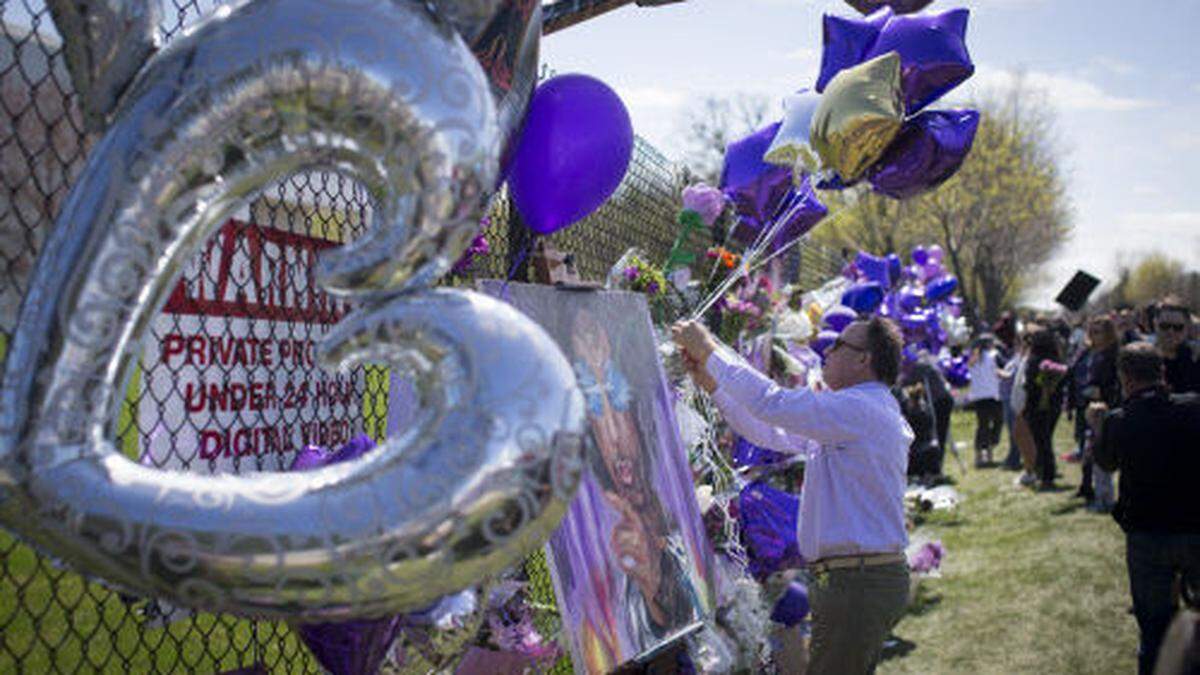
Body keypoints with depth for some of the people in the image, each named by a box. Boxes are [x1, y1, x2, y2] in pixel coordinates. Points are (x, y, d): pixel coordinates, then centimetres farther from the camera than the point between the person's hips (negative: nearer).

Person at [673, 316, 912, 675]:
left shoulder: (861, 409, -15)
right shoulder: (852, 414, 18)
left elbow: (771, 403, -22)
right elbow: (771, 433, 20)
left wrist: (710, 350, -12)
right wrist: (710, 382, 15)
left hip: (858, 585, -10)